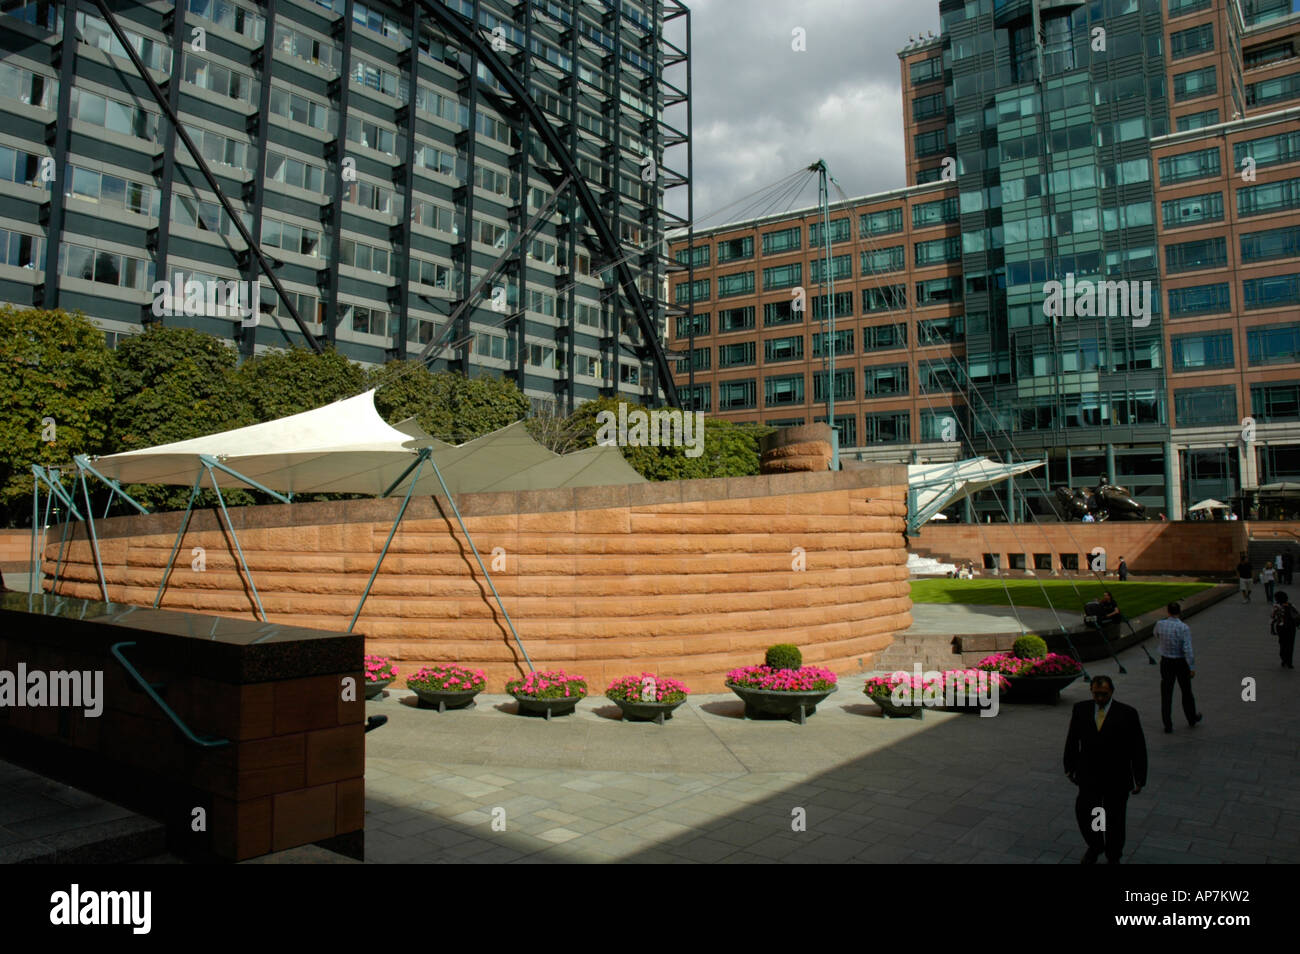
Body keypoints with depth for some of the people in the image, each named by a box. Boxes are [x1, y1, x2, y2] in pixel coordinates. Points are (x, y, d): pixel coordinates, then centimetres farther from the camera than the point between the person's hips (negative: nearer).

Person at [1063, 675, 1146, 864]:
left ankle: (1113, 856, 34)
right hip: (1088, 776, 2)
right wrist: (1070, 768, 11)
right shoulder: (1080, 709, -3)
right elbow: (1072, 740, 7)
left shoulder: (1127, 713, -9)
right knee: (1084, 813, -3)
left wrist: (1140, 779, -5)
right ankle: (1095, 847, 26)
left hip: (1117, 778, -1)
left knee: (1114, 820, 10)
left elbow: (1138, 748, -5)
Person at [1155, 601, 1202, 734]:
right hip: (1181, 663, -2)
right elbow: (1188, 650, -19)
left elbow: (1155, 634, 17)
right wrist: (1192, 667, -12)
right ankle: (1192, 719, 37)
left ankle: (1167, 725, 9)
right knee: (1186, 692, 18)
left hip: (1166, 662, 2)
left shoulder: (1160, 624, -8)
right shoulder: (1184, 628, -17)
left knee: (1166, 693, 7)